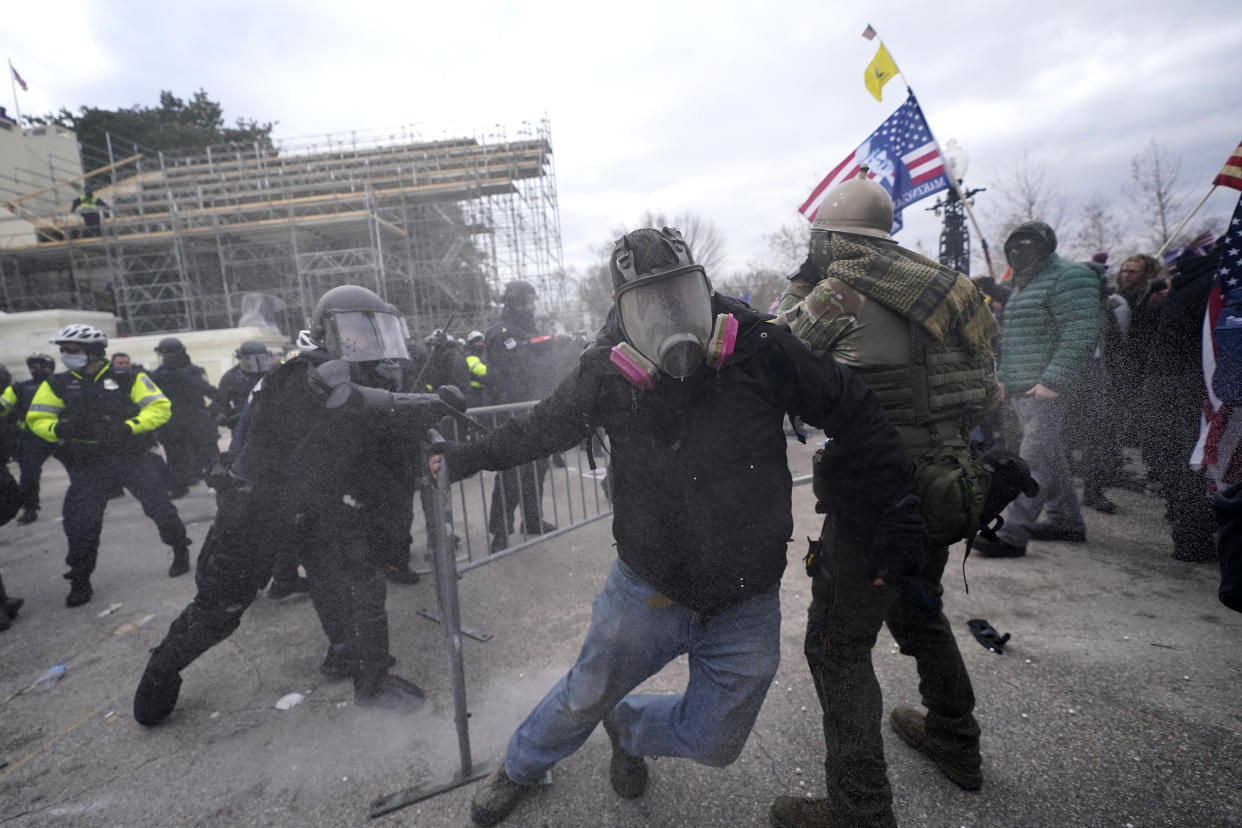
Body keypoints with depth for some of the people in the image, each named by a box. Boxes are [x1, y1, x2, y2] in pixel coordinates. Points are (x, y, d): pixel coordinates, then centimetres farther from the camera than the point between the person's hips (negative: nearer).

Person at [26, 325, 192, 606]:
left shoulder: (128, 379, -3)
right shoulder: (57, 384, 6)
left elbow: (159, 407, -8)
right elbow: (36, 419, 7)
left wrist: (128, 427, -22)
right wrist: (59, 428, -16)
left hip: (134, 457, -2)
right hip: (88, 466, 3)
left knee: (160, 508, -1)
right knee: (80, 522, 1)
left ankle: (181, 551, 22)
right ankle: (80, 581, 18)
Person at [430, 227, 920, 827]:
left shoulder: (759, 349, -18)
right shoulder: (606, 372, -15)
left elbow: (854, 416, -7)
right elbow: (542, 428, 5)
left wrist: (899, 519, -6)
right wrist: (466, 456, 6)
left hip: (746, 608, 1)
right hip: (647, 590, 0)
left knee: (715, 744, 17)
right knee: (584, 698, 19)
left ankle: (624, 723, 49)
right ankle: (520, 768, 53)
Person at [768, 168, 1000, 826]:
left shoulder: (839, 289, -13)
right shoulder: (928, 279, 10)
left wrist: (800, 281, 8)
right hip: (945, 481, 9)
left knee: (836, 643, 1)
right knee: (917, 608, 28)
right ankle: (956, 744, 46)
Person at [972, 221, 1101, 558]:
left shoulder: (1068, 278, -9)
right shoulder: (1025, 284, 22)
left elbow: (1081, 334, -19)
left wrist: (1053, 381, -24)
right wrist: (1005, 378, 20)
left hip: (1048, 391, -10)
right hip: (1022, 390, 10)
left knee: (1035, 461, -11)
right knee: (1051, 458, 16)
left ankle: (1012, 534, -12)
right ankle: (1067, 522, 28)